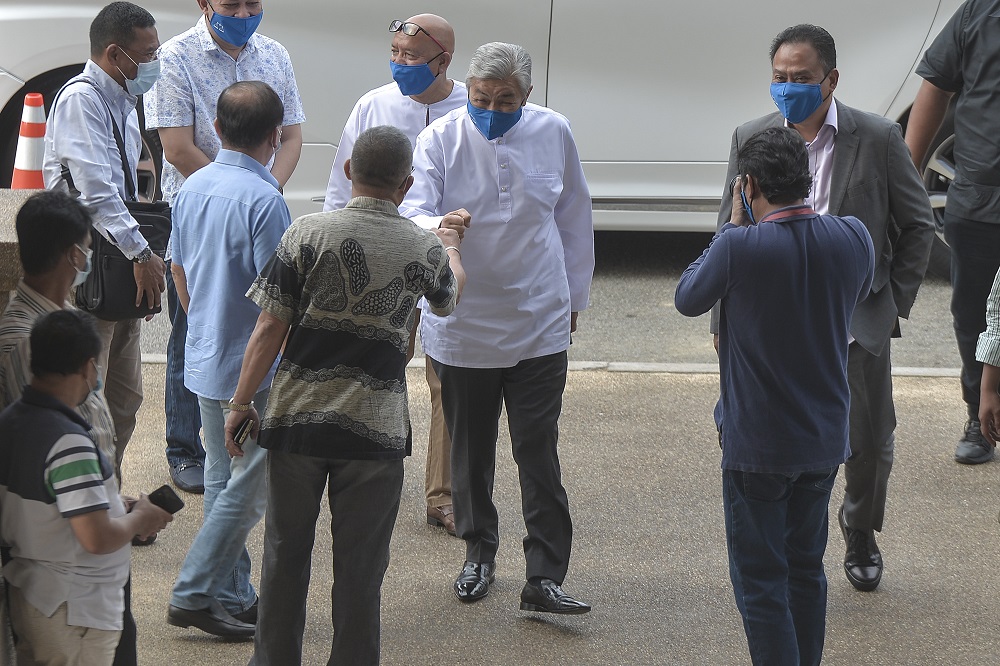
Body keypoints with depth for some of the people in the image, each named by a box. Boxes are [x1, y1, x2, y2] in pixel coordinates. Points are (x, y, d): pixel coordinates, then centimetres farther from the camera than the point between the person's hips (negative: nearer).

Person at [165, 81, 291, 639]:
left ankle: (232, 596, 22)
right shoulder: (265, 200, -21)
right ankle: (194, 594, 0)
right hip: (252, 369, -8)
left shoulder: (192, 188, 4)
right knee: (249, 487, 1)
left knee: (222, 478, 16)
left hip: (205, 361, 8)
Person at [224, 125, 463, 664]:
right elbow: (446, 301, 20)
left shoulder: (307, 234, -8)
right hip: (376, 427, 0)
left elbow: (269, 327, -8)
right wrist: (451, 247, 41)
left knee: (285, 553, 15)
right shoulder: (424, 249, -4)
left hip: (296, 418, 1)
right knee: (360, 565, 9)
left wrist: (241, 402, 3)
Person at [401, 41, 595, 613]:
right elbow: (413, 209, -18)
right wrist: (439, 228, -42)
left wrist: (575, 296, 17)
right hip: (462, 324, 0)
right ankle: (479, 554, 31)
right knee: (470, 453, 12)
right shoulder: (441, 139, -7)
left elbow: (574, 218, 13)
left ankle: (545, 578, -2)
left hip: (539, 324, 0)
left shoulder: (553, 133, 0)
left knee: (540, 457, -5)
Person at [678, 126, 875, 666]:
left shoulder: (741, 247, -22)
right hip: (825, 437, 5)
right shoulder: (853, 238, -8)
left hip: (756, 443, -5)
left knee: (760, 580, 5)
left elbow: (687, 299, -4)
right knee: (806, 569, 21)